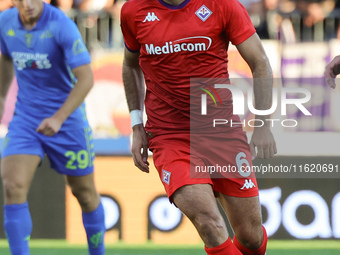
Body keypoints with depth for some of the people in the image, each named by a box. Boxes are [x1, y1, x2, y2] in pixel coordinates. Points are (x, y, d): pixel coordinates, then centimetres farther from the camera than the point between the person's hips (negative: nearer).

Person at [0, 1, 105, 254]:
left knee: (85, 193, 9)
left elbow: (86, 78, -23)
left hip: (66, 119, -3)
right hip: (25, 117, 3)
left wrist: (59, 118, -29)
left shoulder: (61, 26, -20)